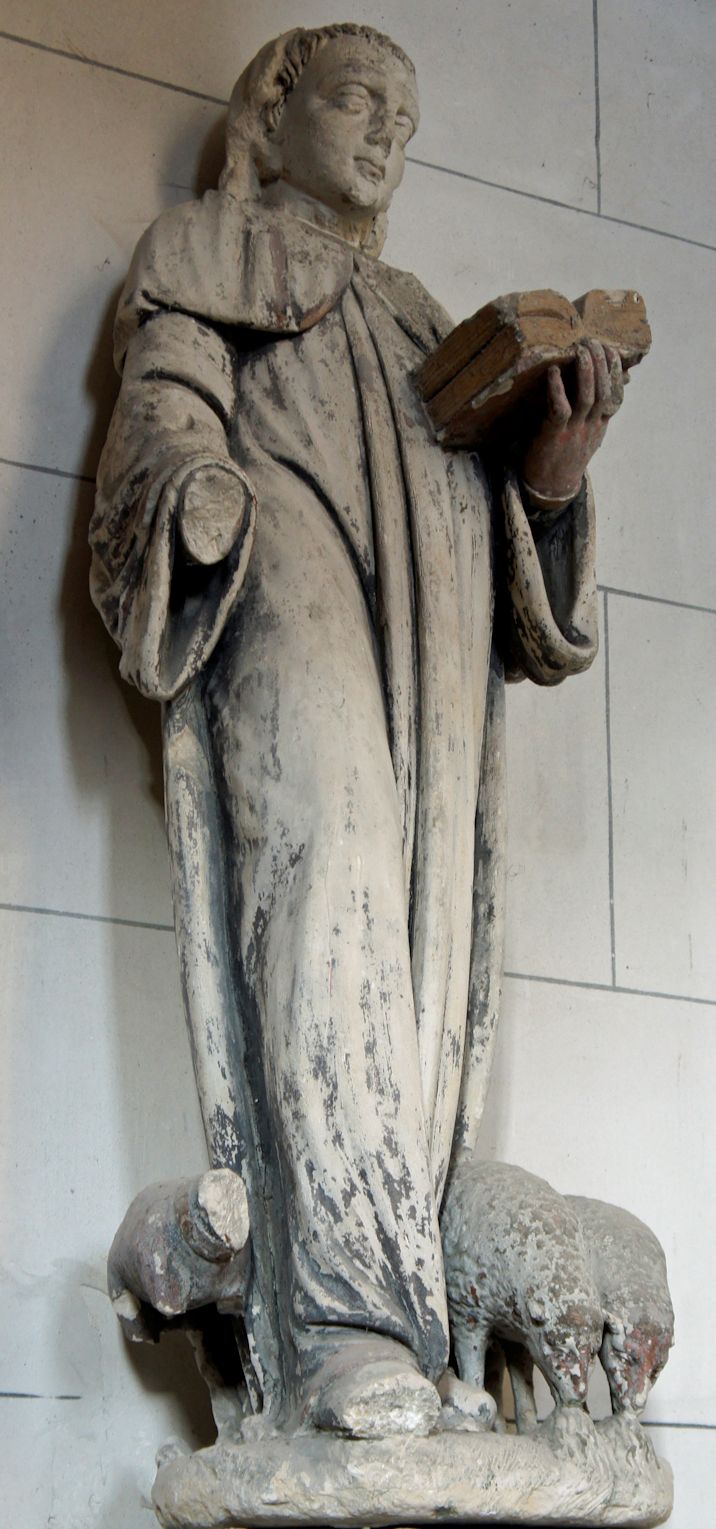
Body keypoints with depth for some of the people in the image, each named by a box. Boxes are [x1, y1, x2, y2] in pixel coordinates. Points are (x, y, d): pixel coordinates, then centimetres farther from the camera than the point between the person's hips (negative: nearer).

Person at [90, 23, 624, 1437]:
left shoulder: (413, 314, 35)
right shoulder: (207, 260, 21)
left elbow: (481, 505, 23)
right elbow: (170, 416, 3)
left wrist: (549, 471, 1)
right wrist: (207, 495, -20)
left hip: (431, 643, 6)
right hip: (288, 613, -6)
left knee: (428, 942, -11)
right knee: (326, 909, -26)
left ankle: (396, 1307, -17)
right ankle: (348, 1328, -34)